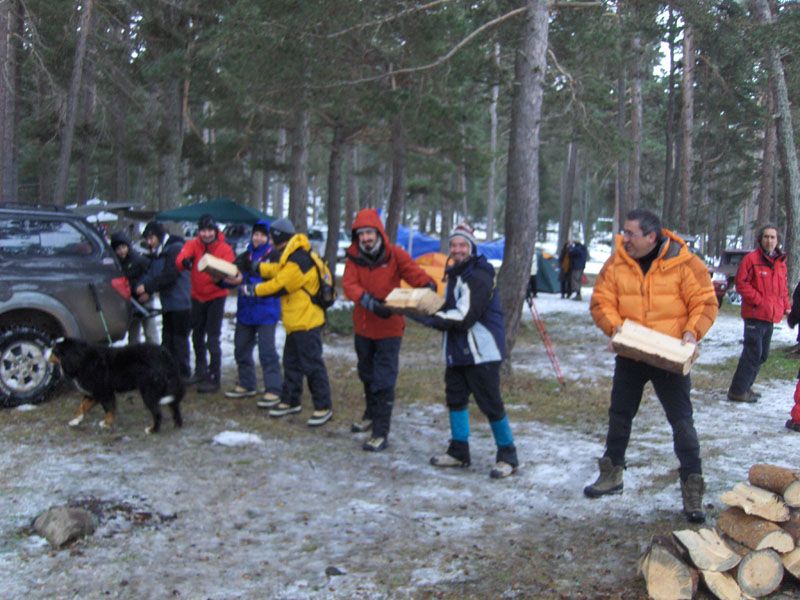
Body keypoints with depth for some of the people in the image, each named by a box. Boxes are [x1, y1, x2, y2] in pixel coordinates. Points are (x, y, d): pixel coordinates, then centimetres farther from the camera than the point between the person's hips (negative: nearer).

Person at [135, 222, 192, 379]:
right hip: (167, 303, 9)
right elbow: (151, 273, 10)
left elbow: (169, 275, -21)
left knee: (179, 338, -4)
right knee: (167, 338, 12)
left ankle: (183, 373, 2)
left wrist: (147, 287, -19)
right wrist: (145, 290, -8)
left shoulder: (176, 248, -14)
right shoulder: (157, 252, 15)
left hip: (180, 303, -9)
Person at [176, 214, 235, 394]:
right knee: (197, 335, 19)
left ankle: (214, 378, -2)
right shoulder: (193, 244, -9)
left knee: (213, 338, -10)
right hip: (197, 296, 5)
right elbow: (180, 259, -27)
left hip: (216, 297, -4)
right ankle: (201, 371, 38)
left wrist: (221, 280, -47)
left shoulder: (225, 249, -15)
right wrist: (184, 261, -52)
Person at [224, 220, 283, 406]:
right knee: (241, 347, 14)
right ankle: (246, 385, 28)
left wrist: (244, 280, -29)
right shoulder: (245, 257, 10)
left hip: (266, 312, -7)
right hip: (245, 310, 7)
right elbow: (233, 275, 5)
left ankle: (274, 390, -3)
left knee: (267, 351, -8)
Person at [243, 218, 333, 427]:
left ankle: (323, 407, 1)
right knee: (291, 362, 18)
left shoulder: (297, 262, -23)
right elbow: (278, 270, 13)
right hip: (296, 322, 11)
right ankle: (290, 401, 29)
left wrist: (254, 290, -7)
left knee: (312, 364, -5)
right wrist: (257, 267, 2)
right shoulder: (291, 256, 9)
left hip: (307, 322, -11)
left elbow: (278, 286, -19)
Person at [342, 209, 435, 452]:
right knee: (366, 374, 23)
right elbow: (349, 285, -19)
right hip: (363, 326, 5)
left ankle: (381, 433, -1)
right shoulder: (354, 256, -6)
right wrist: (369, 302, -35)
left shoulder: (394, 254, -12)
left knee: (384, 381, -6)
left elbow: (413, 271, -20)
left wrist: (428, 286, -42)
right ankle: (371, 415, 45)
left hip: (389, 327, -5)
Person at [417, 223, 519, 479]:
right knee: (455, 398, 13)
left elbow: (464, 316, -23)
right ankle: (458, 452, 25)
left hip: (482, 352, -9)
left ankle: (507, 456, 6)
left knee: (490, 404, -5)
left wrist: (430, 319, -20)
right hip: (458, 350, 10)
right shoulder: (455, 274, 14)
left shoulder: (478, 277, -17)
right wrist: (435, 315, -2)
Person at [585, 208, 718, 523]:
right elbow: (601, 302, -2)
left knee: (682, 422, -2)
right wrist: (615, 326, -20)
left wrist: (693, 331, -24)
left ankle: (692, 488, 7)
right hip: (629, 355, 4)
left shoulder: (683, 263, -12)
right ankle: (612, 475, 33)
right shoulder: (616, 263, -3)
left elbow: (705, 302, -9)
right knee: (619, 415, 15)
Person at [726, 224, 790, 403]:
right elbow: (741, 284, -12)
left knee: (762, 355, 14)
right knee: (754, 353, -11)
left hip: (772, 316, 8)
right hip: (755, 315, -8)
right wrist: (758, 300, -16)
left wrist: (786, 305, 8)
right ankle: (738, 391, -6)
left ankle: (744, 387, 24)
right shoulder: (751, 259, -9)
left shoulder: (781, 262, 13)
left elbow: (783, 287, 23)